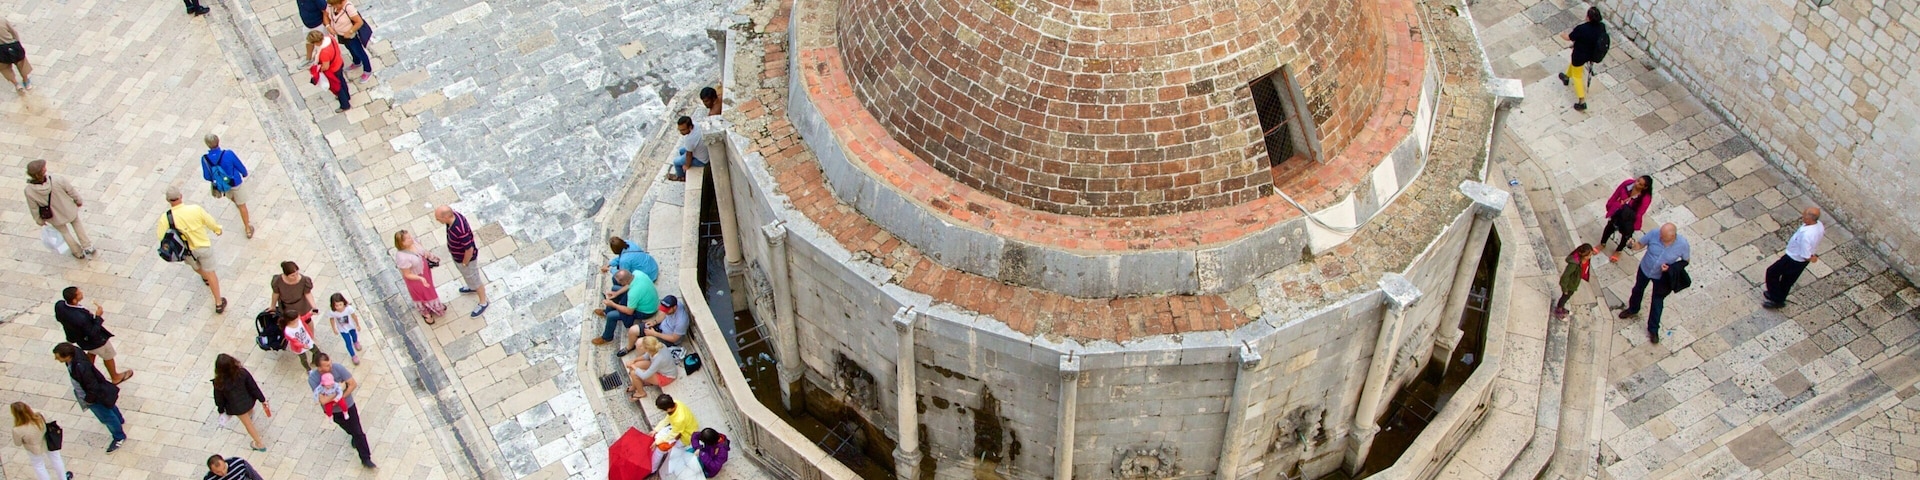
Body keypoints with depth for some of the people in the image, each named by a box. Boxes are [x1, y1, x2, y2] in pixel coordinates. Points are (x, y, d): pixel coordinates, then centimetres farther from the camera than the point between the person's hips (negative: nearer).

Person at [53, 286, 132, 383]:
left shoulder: (59, 305, -26)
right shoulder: (81, 318, -46)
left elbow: (58, 318, -3)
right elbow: (93, 333, -30)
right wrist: (98, 316, -24)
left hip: (76, 336, 6)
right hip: (95, 341, -6)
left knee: (91, 352, 37)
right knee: (108, 356, 24)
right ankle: (116, 377, 48)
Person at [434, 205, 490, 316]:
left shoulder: (460, 230, -45)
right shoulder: (453, 215, -20)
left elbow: (469, 249, -33)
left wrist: (464, 263, -16)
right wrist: (450, 247, 14)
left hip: (466, 258, -8)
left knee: (474, 280, 18)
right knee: (466, 274, 36)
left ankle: (483, 302, 42)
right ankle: (472, 288, 65)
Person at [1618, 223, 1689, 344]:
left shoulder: (1682, 244, -31)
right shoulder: (1654, 235, -30)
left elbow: (1685, 261, -12)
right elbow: (1640, 244, -12)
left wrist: (1670, 267, -27)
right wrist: (1633, 245, -36)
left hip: (1661, 276, -2)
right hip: (1645, 269, 2)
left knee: (1657, 302, 13)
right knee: (1638, 290, 28)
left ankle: (1653, 329, 34)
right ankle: (1633, 309, 60)